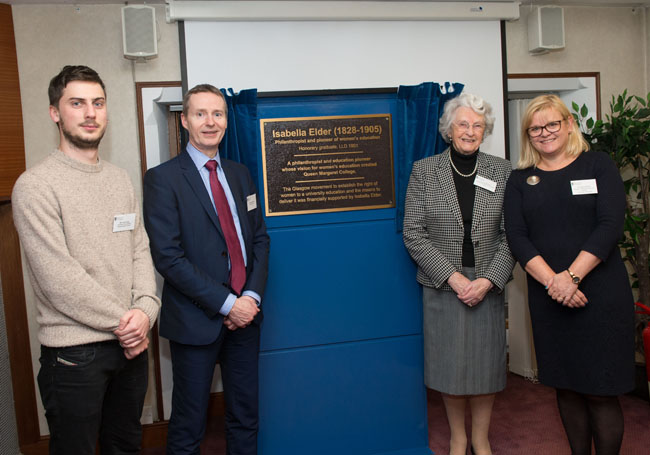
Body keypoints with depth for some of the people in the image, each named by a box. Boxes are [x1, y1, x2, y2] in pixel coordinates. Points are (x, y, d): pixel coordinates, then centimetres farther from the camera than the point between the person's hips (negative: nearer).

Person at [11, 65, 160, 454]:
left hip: (132, 343, 6)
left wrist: (146, 309, -8)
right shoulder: (36, 185, -11)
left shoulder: (121, 179, 10)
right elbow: (58, 278, -17)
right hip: (74, 351, -5)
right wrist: (123, 320, -13)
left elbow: (140, 250, 8)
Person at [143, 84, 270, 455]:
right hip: (197, 320, -5)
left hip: (245, 314, 5)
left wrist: (252, 296, -5)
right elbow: (168, 257, -14)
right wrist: (226, 303, -16)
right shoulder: (163, 178, -7)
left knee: (245, 415, 17)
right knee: (189, 424, 10)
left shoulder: (240, 174, 11)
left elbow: (260, 238, 10)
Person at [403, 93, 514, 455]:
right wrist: (453, 277, -12)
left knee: (486, 364, 9)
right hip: (443, 286, -1)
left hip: (488, 286, 1)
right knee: (450, 366, 8)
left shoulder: (502, 171, 3)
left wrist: (488, 280, -12)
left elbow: (511, 235, 0)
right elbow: (414, 234, -5)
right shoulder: (424, 171, -1)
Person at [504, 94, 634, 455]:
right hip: (548, 299, 2)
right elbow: (517, 237, -1)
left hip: (600, 293, -2)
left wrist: (572, 276, -16)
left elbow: (610, 225, -7)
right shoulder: (521, 179, 9)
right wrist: (552, 281, -14)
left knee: (601, 391, 0)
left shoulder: (598, 165, 4)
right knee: (566, 387, 10)